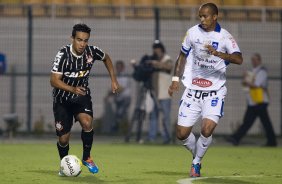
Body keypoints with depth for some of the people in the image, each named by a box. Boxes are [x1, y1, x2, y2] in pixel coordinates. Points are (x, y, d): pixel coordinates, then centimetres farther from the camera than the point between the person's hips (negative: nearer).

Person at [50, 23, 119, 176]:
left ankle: (86, 157, -4)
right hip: (62, 99, -2)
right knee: (63, 138, -2)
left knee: (87, 123, -26)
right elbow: (54, 80, -30)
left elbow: (106, 59, 11)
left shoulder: (91, 51, -13)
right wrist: (73, 89, -44)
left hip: (82, 96, 2)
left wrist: (113, 79, 6)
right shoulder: (63, 54, -24)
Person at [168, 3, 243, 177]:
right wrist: (176, 79, 10)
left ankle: (196, 163, 3)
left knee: (207, 129, -21)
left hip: (215, 91, -3)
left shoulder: (224, 37, -8)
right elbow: (182, 56, 17)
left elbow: (239, 59, -23)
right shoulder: (193, 32, 3)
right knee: (182, 133, 0)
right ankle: (197, 155, 29)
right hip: (193, 90, 4)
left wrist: (218, 53, -38)